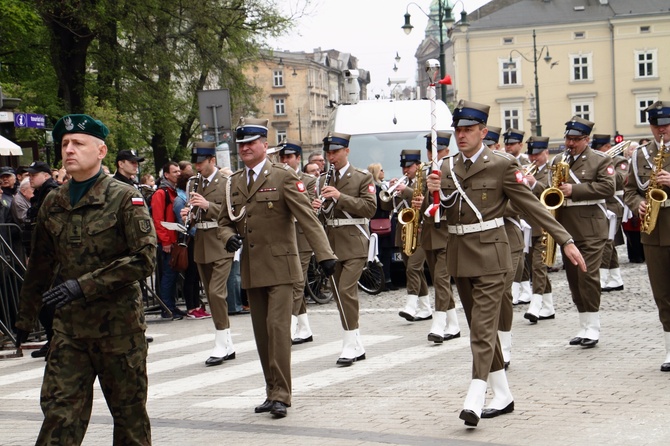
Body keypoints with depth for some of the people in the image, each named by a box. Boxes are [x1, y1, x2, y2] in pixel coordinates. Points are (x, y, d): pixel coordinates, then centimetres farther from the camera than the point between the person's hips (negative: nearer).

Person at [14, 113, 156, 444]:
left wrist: (84, 285, -20)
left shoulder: (124, 199, -5)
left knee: (129, 413, 8)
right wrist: (25, 318, 20)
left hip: (119, 325, -3)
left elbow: (144, 258, -14)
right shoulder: (53, 204, 9)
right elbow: (40, 266, 19)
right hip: (69, 327, 3)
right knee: (59, 412, -4)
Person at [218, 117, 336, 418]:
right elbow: (224, 220, 20)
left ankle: (281, 394, -9)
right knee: (261, 332, 8)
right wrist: (228, 236, -5)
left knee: (278, 326, -13)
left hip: (279, 267, -5)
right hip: (251, 269, 6)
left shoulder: (283, 176, -4)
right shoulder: (234, 183, 12)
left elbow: (307, 217, -11)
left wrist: (324, 254, -21)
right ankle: (273, 391, 16)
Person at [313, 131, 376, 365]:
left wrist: (340, 197, -19)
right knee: (339, 294, 8)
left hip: (354, 243, -6)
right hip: (331, 244, 6)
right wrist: (317, 208, -6)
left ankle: (350, 345, -12)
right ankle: (357, 346, 17)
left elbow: (370, 207, -12)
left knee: (346, 290, -17)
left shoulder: (363, 178, 0)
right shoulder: (323, 180, 15)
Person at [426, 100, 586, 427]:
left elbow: (532, 206, -5)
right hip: (459, 257, 6)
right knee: (479, 328, 11)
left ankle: (474, 400, -18)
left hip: (489, 255, -6)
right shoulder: (446, 169, 10)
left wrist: (566, 241, -9)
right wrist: (434, 192, -10)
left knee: (483, 327, -13)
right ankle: (502, 397, 21)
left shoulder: (502, 165, -5)